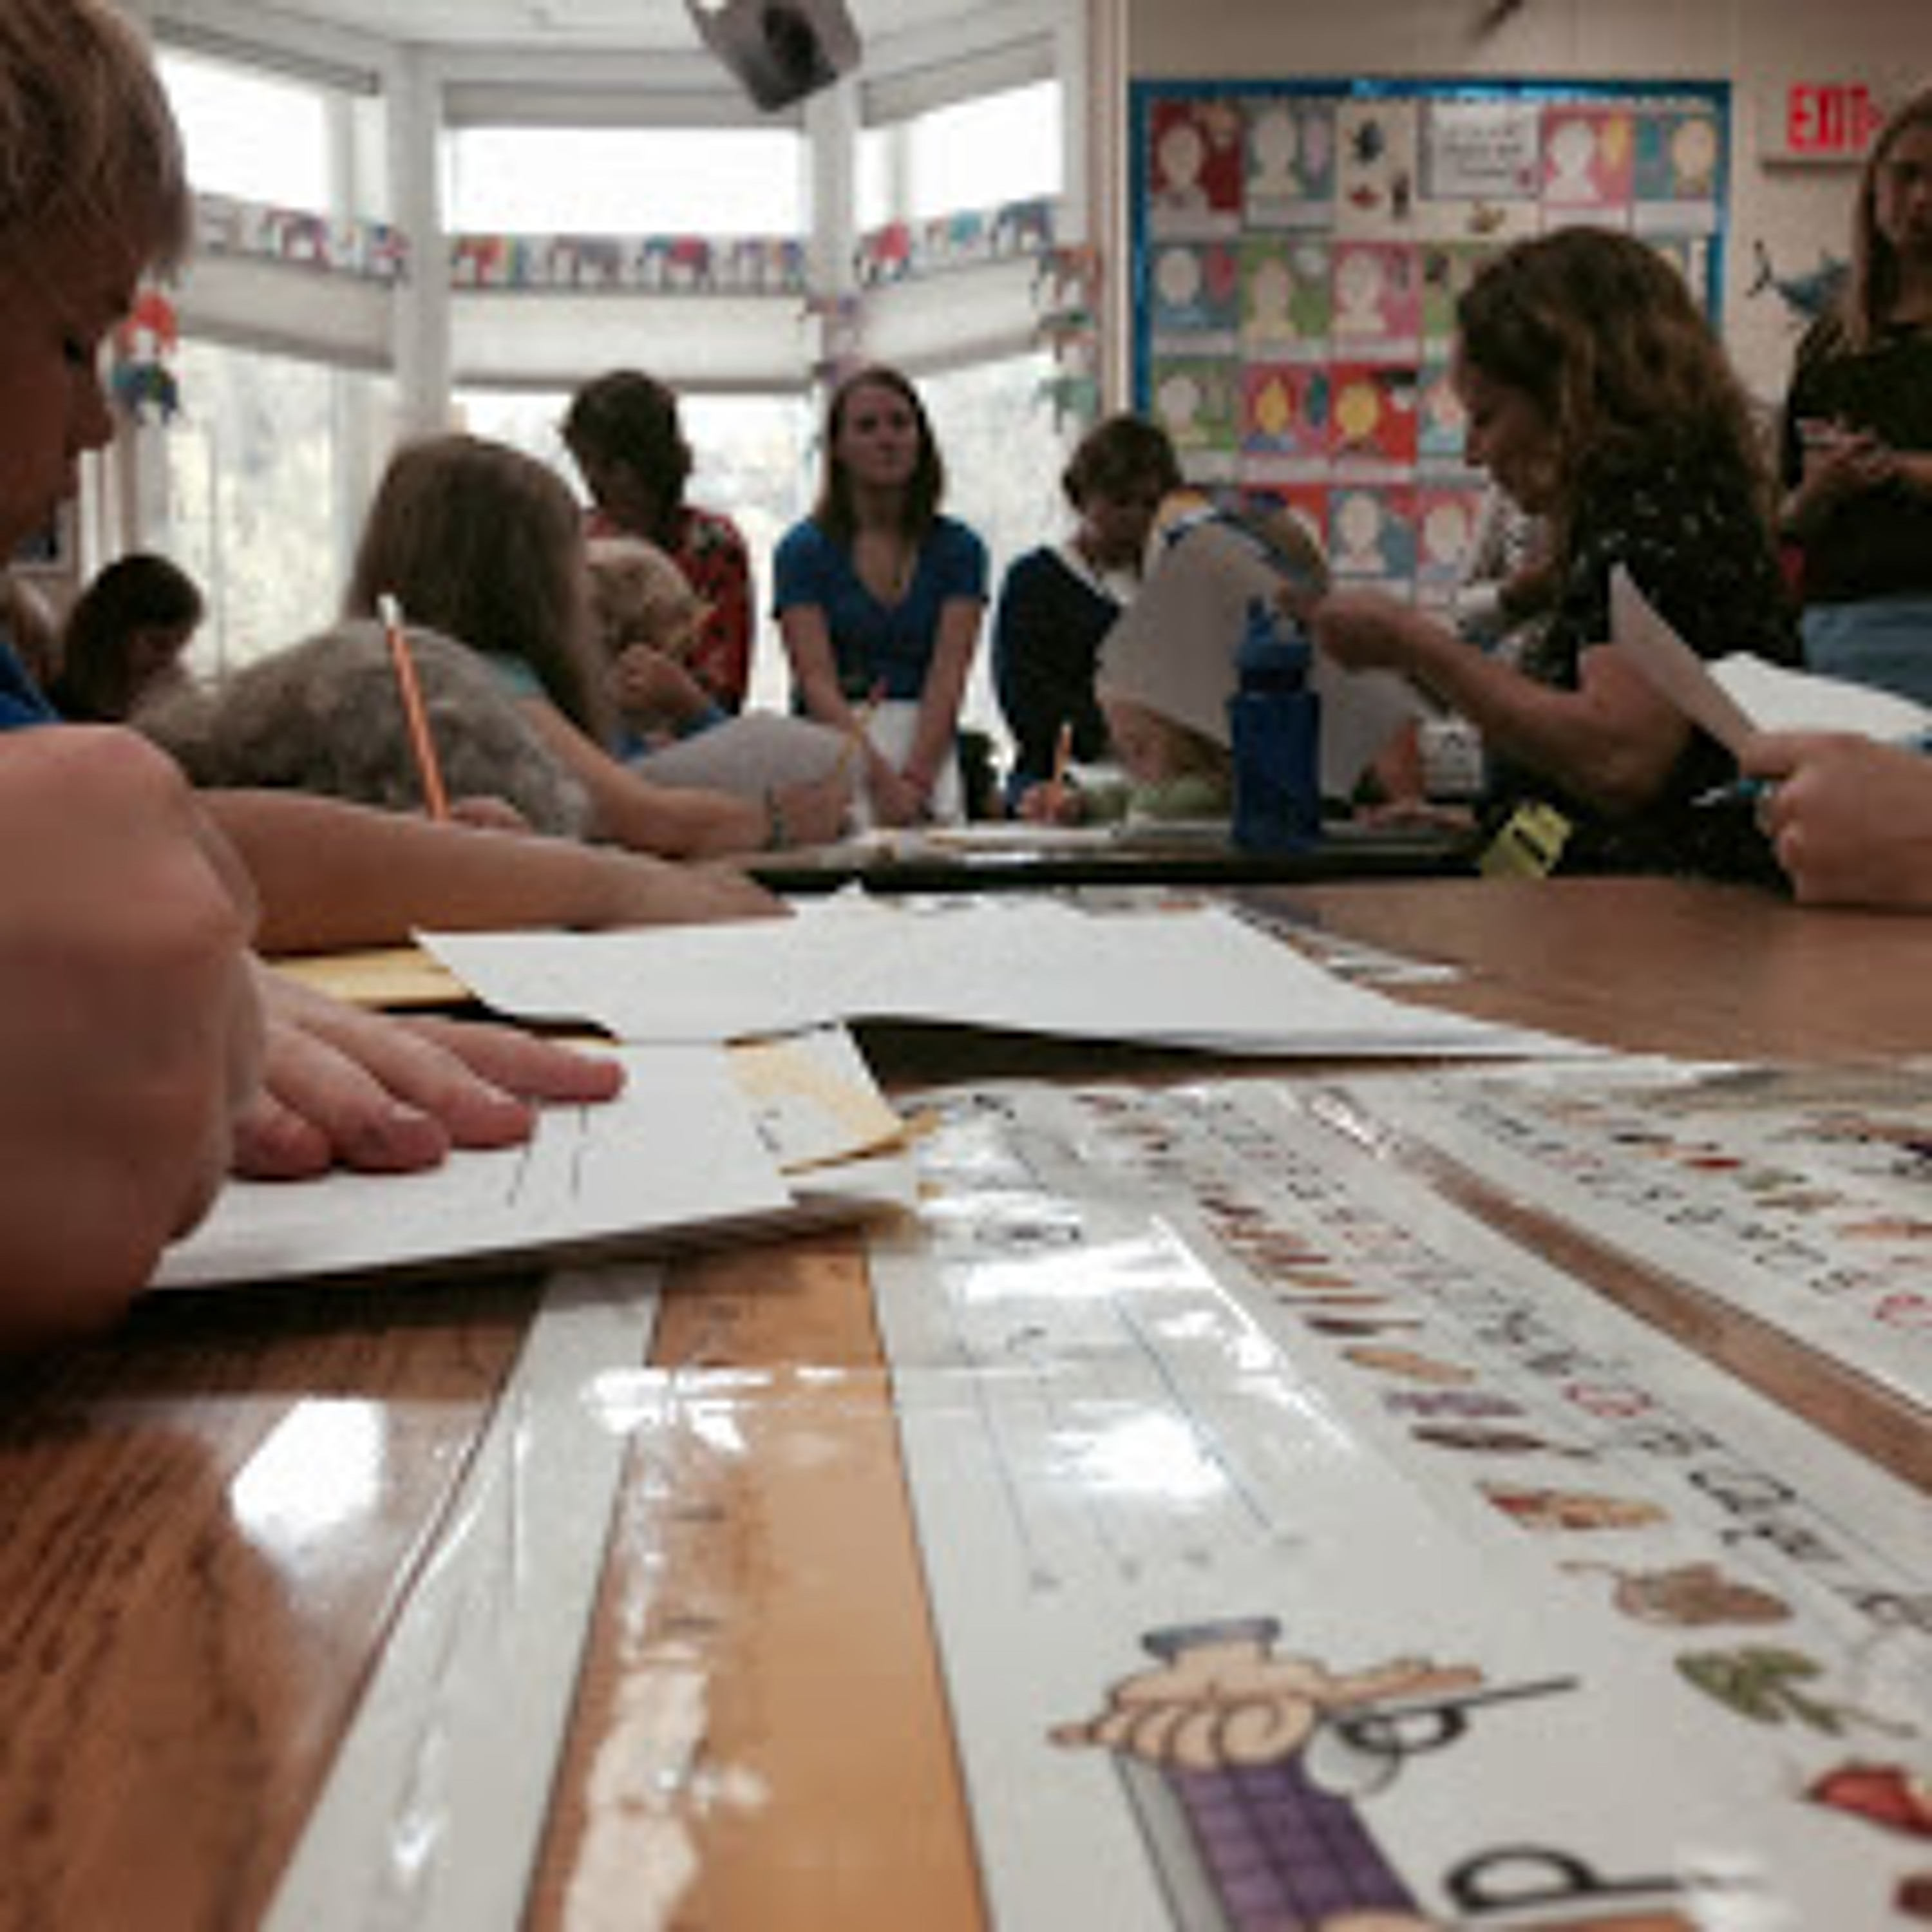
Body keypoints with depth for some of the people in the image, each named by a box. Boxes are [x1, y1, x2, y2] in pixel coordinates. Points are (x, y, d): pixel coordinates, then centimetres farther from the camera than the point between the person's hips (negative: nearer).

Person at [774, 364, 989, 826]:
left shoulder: (958, 548, 8)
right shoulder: (803, 550, 4)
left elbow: (948, 679, -4)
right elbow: (817, 682, -8)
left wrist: (915, 777, -20)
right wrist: (880, 777, -23)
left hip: (929, 749, 1)